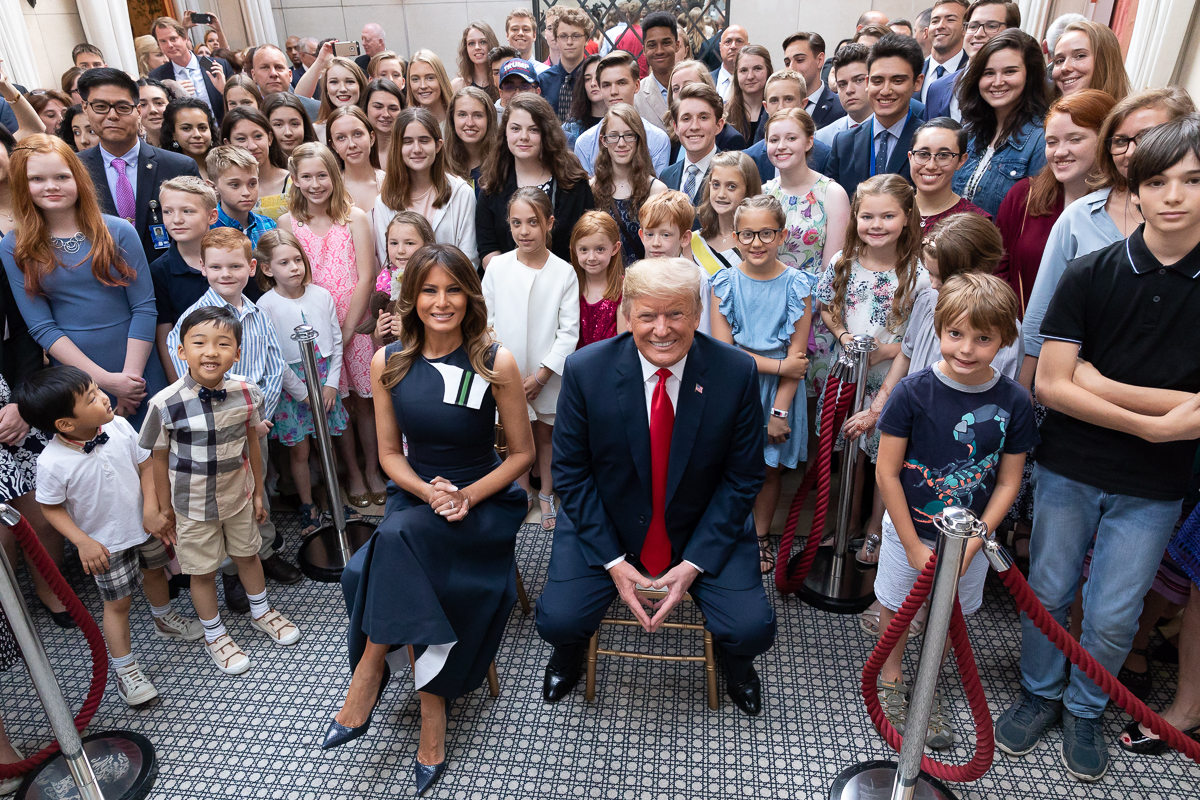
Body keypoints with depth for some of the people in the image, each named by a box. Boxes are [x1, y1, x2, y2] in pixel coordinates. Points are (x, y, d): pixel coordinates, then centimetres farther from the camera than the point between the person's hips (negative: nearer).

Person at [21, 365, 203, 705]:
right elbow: (51, 508, -13)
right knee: (118, 601, 9)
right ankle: (124, 668, 29)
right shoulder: (53, 463, -29)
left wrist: (152, 511, -14)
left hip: (145, 525, 5)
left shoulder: (119, 428, -19)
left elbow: (146, 466, -6)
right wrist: (83, 542, -19)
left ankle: (164, 618, 58)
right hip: (107, 543, -4)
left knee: (155, 570, 27)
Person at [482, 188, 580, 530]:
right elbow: (486, 320, 0)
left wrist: (541, 375, -11)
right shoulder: (497, 267, -4)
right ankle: (522, 493, 33)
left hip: (547, 375, -1)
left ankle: (546, 495, 32)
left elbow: (569, 331, -8)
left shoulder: (564, 272, -8)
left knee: (545, 434, 14)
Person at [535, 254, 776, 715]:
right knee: (558, 620, -16)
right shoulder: (585, 371, -15)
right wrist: (611, 561, -12)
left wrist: (694, 562, -13)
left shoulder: (737, 373, -15)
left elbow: (743, 478, -7)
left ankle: (735, 662, 26)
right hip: (605, 527, 0)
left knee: (752, 630, -15)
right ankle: (569, 652, 25)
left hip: (705, 532, 1)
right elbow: (571, 471, -7)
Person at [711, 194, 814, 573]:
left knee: (770, 469, 13)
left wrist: (780, 411, -10)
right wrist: (777, 364, -16)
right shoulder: (725, 282, -5)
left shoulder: (796, 284, -7)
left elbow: (797, 355, -7)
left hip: (779, 391, 0)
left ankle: (761, 537, 34)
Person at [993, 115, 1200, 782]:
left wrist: (1097, 381, -18)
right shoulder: (1090, 274, -7)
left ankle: (1086, 711, 35)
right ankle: (1041, 694, 36)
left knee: (1113, 616, 9)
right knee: (1048, 591, 12)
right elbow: (1051, 385, -11)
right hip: (1069, 470, 0)